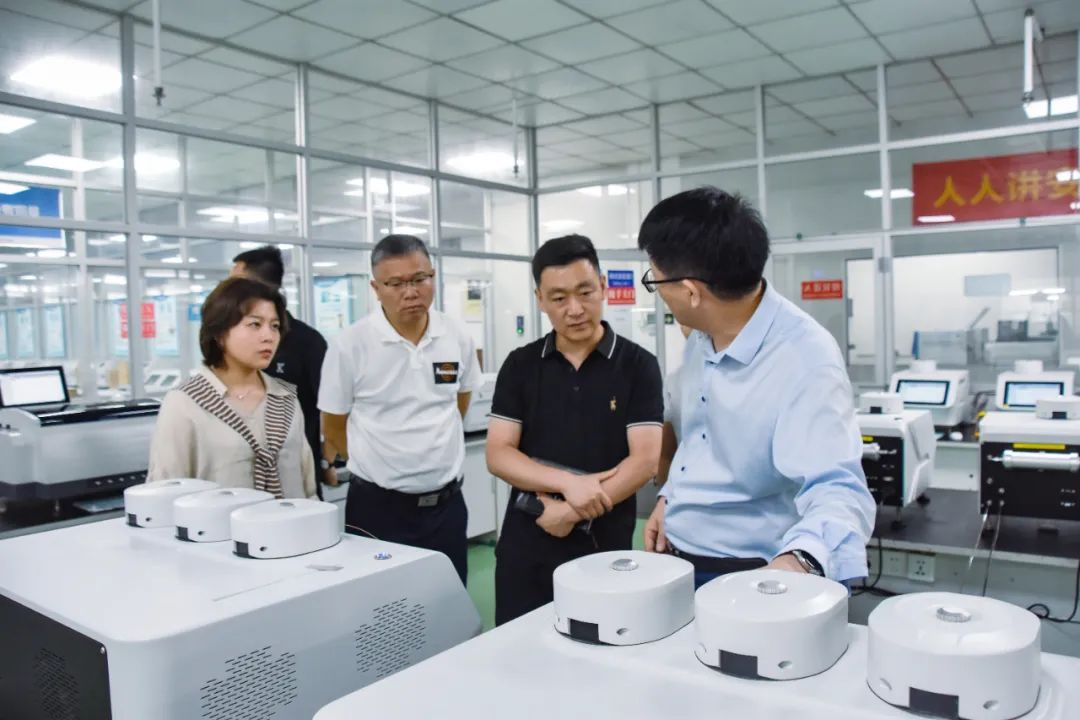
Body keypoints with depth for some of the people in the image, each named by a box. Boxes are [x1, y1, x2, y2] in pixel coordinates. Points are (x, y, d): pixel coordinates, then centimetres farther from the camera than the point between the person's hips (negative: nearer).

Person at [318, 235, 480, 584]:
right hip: (377, 507, -3)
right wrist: (382, 465, 6)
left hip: (447, 503, 3)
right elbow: (333, 429, 0)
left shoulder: (458, 338, 0)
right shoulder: (349, 345, -11)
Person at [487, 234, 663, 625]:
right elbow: (498, 456, -3)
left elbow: (645, 461, -11)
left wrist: (570, 512, -18)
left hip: (605, 547, -2)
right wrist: (569, 482, -18)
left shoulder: (637, 365, -5)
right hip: (526, 545, 2)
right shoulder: (519, 365, 2)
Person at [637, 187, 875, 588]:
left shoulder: (804, 362, -26)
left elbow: (837, 488, -34)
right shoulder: (702, 337, -1)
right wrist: (670, 496, 11)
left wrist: (798, 558, -51)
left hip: (746, 581, -7)